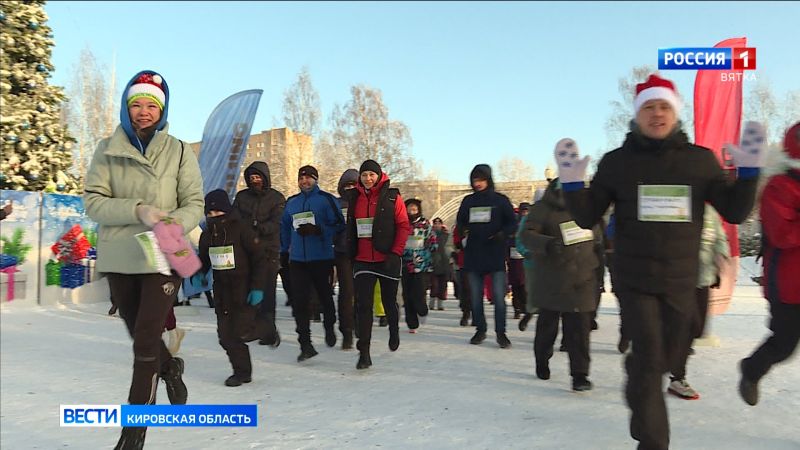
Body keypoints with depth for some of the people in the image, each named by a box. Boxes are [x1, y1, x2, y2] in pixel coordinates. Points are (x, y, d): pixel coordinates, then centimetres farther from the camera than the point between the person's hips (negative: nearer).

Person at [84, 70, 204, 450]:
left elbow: (194, 204, -1)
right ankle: (171, 368, 50)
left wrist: (173, 222, -22)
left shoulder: (179, 151, -1)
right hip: (119, 258, 3)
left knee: (145, 340, -6)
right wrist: (138, 211, -20)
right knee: (140, 334, 19)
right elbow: (93, 202, -4)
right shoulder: (107, 150, 2)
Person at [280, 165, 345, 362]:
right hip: (297, 259, 4)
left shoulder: (327, 199, -2)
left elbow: (338, 224, -9)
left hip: (322, 258, -3)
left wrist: (317, 230, -21)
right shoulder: (291, 202, 14)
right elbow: (284, 227, 23)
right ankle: (305, 344, -2)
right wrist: (284, 251, 19)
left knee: (325, 294, 13)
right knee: (299, 300, -6)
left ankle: (329, 328, 40)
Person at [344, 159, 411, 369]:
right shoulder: (354, 198, 8)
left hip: (387, 259, -2)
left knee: (389, 301, 13)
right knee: (363, 304, -4)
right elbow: (350, 228, 14)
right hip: (363, 260, 2)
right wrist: (351, 254, 9)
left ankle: (394, 331, 43)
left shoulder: (392, 197, -4)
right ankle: (364, 352, 0)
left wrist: (395, 252, -14)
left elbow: (404, 226, -7)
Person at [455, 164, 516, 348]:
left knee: (499, 297, -3)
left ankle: (501, 332, 8)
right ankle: (480, 329, 21)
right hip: (473, 256, 3)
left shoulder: (501, 200, 0)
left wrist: (502, 234, -17)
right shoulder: (468, 201, 9)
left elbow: (512, 224, 2)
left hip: (496, 255, -3)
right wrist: (464, 231, -4)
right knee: (476, 296, 9)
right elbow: (460, 221, 18)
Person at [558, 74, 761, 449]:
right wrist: (572, 184, -17)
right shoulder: (617, 161, -3)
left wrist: (748, 171, -12)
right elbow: (588, 218, -1)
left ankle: (638, 389, 51)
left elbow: (735, 213, 1)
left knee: (666, 356, 18)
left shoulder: (700, 160, 1)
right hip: (633, 279, -2)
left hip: (681, 280, 3)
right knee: (649, 359, -4)